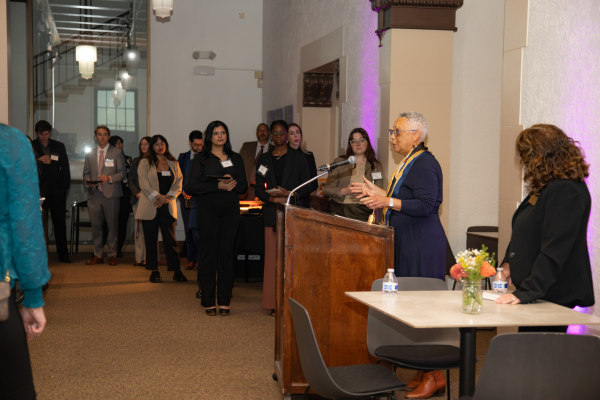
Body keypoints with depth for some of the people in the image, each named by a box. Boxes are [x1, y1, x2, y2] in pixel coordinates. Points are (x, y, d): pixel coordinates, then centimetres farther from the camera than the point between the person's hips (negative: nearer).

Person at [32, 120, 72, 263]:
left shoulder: (59, 146, 11)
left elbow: (65, 168, 11)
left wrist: (65, 186, 3)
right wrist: (38, 161, -15)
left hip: (57, 190, 1)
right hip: (39, 190, -1)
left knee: (60, 222, 2)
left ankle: (63, 254, 8)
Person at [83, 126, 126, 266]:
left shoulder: (117, 153, 6)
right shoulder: (90, 154, 16)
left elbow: (122, 173, 1)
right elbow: (86, 172, 17)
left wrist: (109, 178, -18)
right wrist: (87, 181, -6)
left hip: (111, 193, -3)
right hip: (94, 194, 3)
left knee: (112, 225, -1)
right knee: (96, 225, 2)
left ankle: (112, 255, 8)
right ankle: (98, 255, 10)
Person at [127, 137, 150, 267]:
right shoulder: (136, 161, 16)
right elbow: (131, 180, 14)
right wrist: (137, 193, -1)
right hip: (138, 198, 4)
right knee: (138, 227, 1)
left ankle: (149, 258, -6)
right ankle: (139, 257, 3)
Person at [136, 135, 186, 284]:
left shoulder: (173, 163, 12)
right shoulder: (145, 163, 4)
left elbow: (178, 184, 6)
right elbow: (144, 184, -5)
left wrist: (167, 197, -8)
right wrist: (158, 196, -13)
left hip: (167, 206, 1)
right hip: (150, 206, -1)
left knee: (171, 239, -2)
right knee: (151, 239, 1)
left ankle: (177, 271, 3)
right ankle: (154, 272, 8)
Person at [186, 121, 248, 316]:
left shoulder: (236, 159, 14)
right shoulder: (201, 160, 4)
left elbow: (244, 186, 10)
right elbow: (191, 187, -7)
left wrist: (232, 184, -12)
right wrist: (218, 186, -14)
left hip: (230, 212, 2)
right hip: (208, 211, -2)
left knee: (226, 254, 2)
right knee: (208, 254, -1)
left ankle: (224, 301, 8)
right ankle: (208, 301, 5)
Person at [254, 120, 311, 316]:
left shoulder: (298, 157, 5)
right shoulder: (264, 158, 14)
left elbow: (308, 186, 3)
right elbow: (259, 188, 11)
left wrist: (290, 194, -14)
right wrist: (272, 198, -8)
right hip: (272, 212, 2)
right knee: (273, 257, -1)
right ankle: (274, 303, 4)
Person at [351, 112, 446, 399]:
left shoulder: (424, 163, -14)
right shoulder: (409, 162, 17)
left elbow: (426, 205, -23)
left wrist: (387, 201, -29)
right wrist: (377, 192, 21)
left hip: (422, 246, -10)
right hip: (407, 244, 10)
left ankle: (435, 375, 0)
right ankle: (422, 372, 17)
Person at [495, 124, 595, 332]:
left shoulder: (566, 192, -18)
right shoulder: (547, 187, 13)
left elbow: (554, 251, -22)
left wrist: (526, 293, -23)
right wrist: (509, 263, 11)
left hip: (554, 297, -9)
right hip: (539, 295, 9)